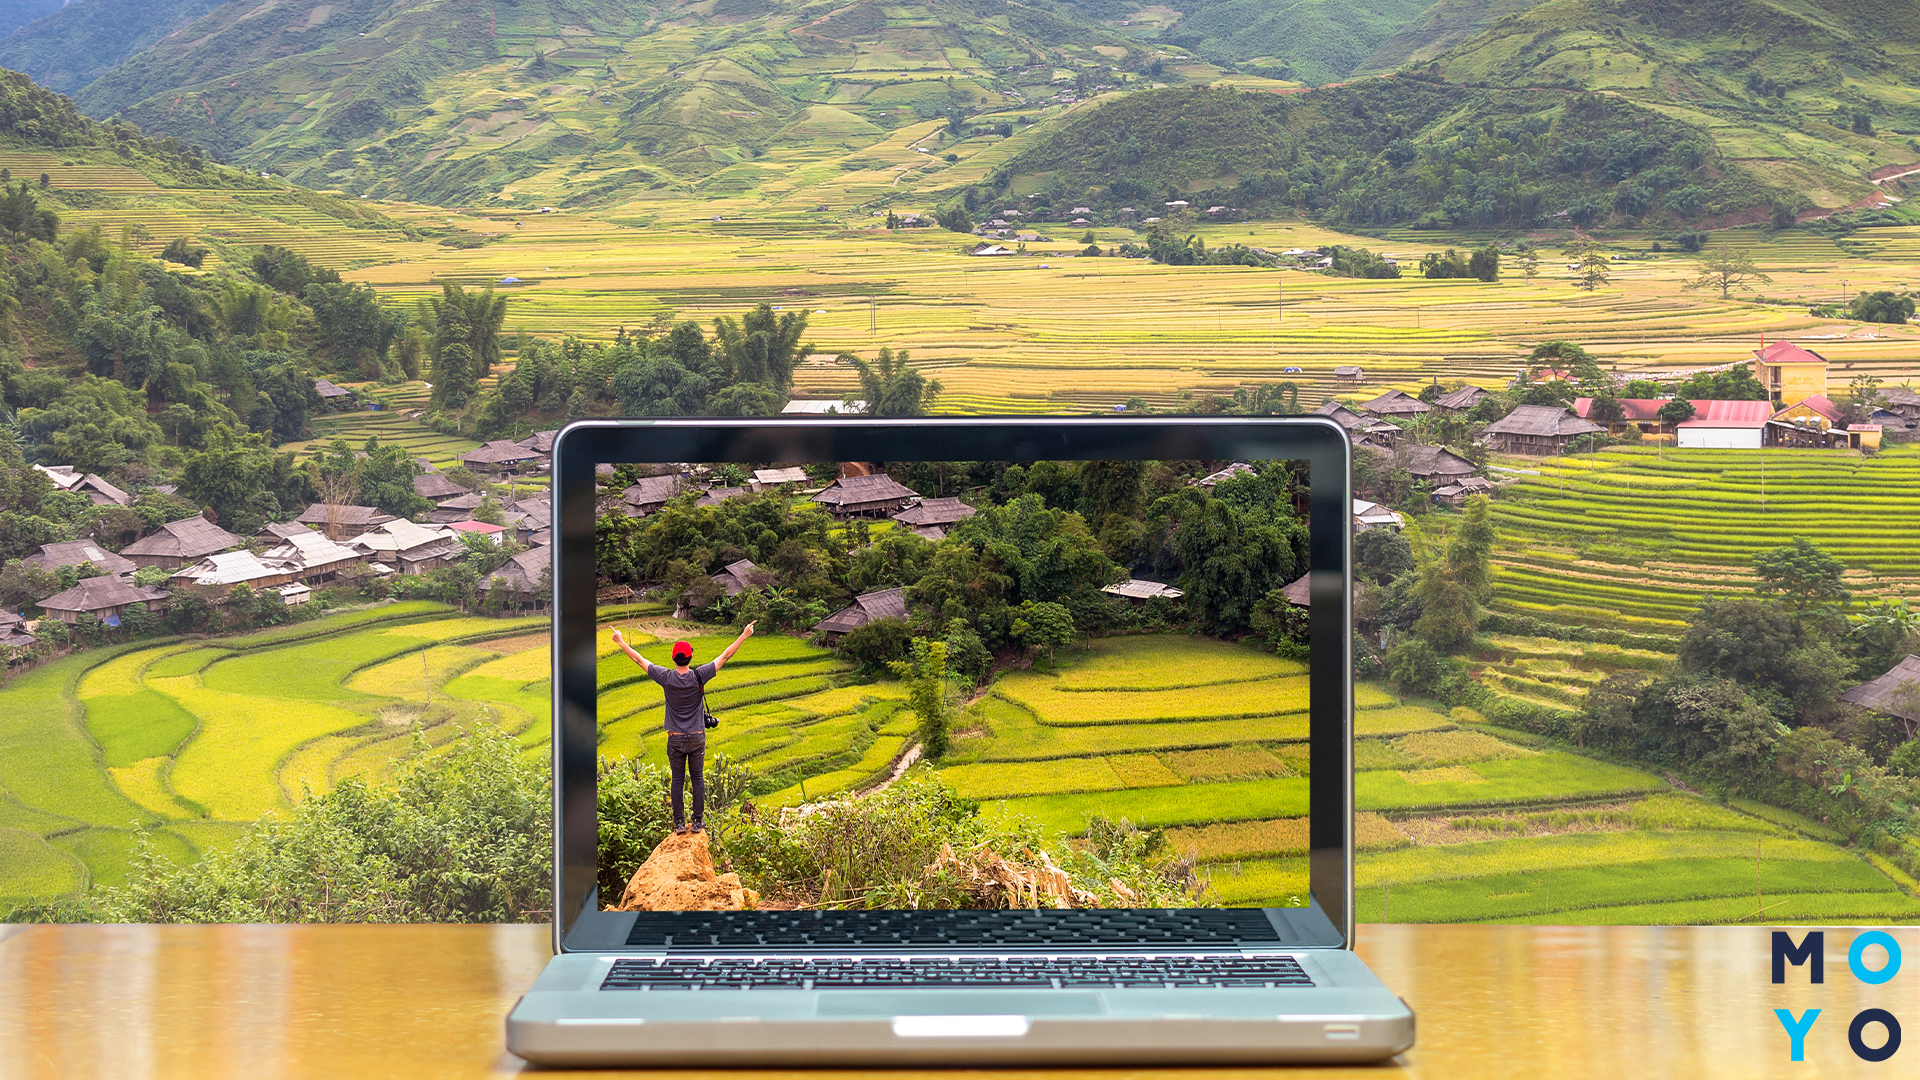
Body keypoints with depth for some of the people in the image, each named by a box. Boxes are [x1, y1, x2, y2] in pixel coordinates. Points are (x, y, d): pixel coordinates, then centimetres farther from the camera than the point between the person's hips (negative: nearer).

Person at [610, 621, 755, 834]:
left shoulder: (666, 678, -9)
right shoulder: (699, 676, -10)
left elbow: (640, 660, 2)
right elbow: (725, 657, -5)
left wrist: (622, 643, 15)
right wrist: (744, 635, 1)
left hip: (675, 738, 0)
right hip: (697, 737, 0)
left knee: (678, 779, 6)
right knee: (698, 778, 7)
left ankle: (679, 823, 8)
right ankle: (698, 821, 9)